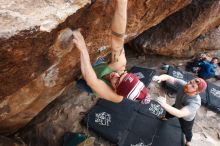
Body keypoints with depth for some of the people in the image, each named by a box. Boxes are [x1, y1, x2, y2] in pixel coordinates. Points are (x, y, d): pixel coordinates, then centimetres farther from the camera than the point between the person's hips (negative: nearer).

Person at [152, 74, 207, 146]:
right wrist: (160, 77, -62)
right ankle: (166, 118, 73)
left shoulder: (195, 103, -46)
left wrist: (164, 105, -65)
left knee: (186, 131, 26)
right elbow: (168, 77, -39)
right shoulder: (183, 85, -34)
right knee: (169, 113, 35)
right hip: (177, 107, 4)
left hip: (187, 119, -4)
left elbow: (180, 114, -55)